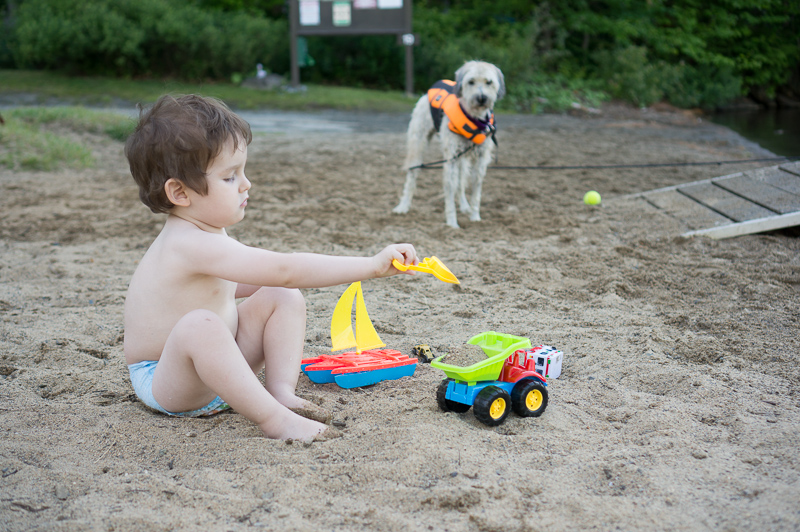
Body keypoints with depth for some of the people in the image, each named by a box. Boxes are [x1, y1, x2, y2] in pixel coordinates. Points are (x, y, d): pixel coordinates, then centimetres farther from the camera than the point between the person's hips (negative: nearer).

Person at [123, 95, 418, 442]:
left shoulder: (205, 233, 2)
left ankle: (282, 392, -12)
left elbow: (228, 287, 23)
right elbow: (284, 270, -37)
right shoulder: (193, 244, -31)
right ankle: (272, 418, -35)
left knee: (284, 298, -2)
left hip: (214, 364, 9)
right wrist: (372, 265, -37)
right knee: (199, 325, -41)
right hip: (164, 384, -9)